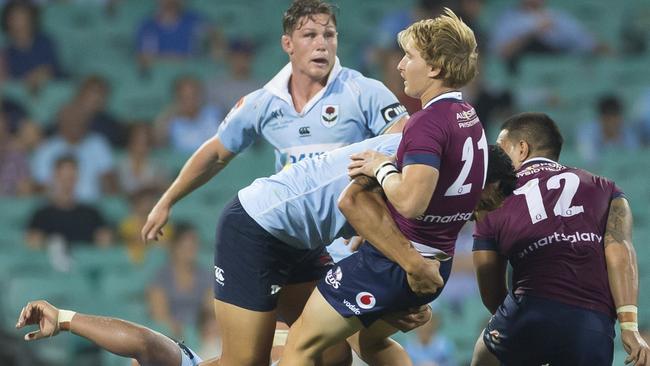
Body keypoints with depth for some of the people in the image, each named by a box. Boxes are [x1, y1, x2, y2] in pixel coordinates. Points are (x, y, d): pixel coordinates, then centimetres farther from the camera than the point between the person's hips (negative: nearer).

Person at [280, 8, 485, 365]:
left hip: (391, 264, -9)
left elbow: (411, 200, -34)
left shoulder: (428, 122, -22)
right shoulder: (469, 119, 7)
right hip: (435, 264, 9)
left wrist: (382, 169, -17)